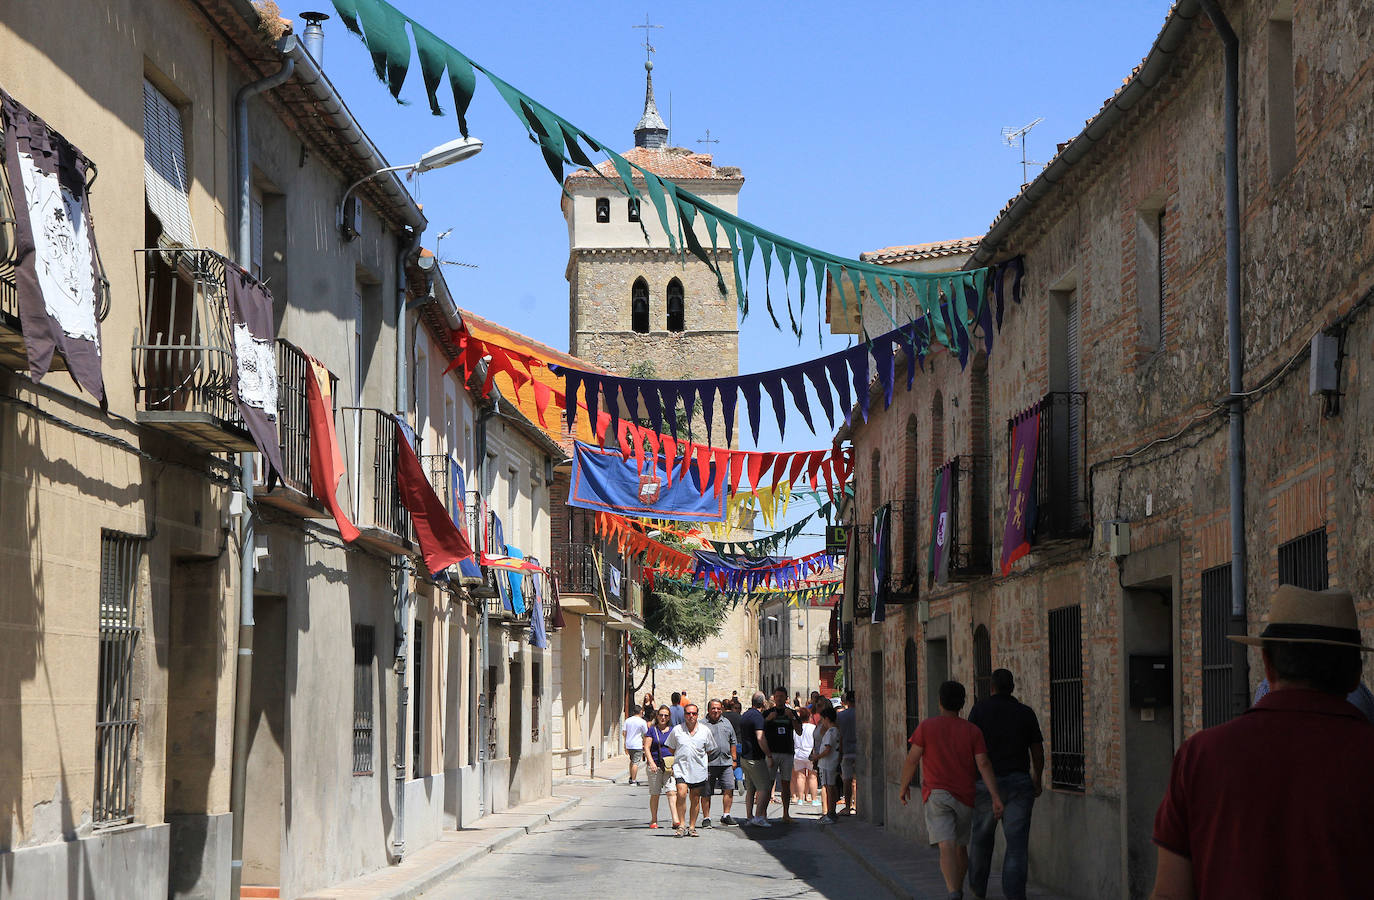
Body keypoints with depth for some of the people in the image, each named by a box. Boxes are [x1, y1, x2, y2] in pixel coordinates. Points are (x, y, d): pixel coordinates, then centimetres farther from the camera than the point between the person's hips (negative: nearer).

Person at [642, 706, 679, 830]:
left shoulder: (673, 731, 13)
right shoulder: (651, 730, 5)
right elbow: (647, 748, -1)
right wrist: (651, 762, -13)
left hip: (670, 766, 1)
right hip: (656, 766, -1)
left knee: (672, 792, -12)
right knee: (655, 794, 5)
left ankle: (675, 821, -19)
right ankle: (654, 820, 19)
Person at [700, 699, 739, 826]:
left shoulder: (726, 723, 16)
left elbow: (733, 742, 22)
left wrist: (734, 759, 17)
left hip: (726, 763, 4)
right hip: (708, 763, -4)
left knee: (729, 789, -5)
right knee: (706, 793, 1)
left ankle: (726, 815, 4)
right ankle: (706, 818, 9)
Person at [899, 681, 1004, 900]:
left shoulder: (926, 727, -3)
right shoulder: (972, 731, 1)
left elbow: (911, 760, -3)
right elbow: (983, 764, -6)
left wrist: (904, 787, 12)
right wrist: (996, 797, -8)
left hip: (936, 794, -2)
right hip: (964, 796, 2)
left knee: (947, 847, -12)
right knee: (961, 846, 20)